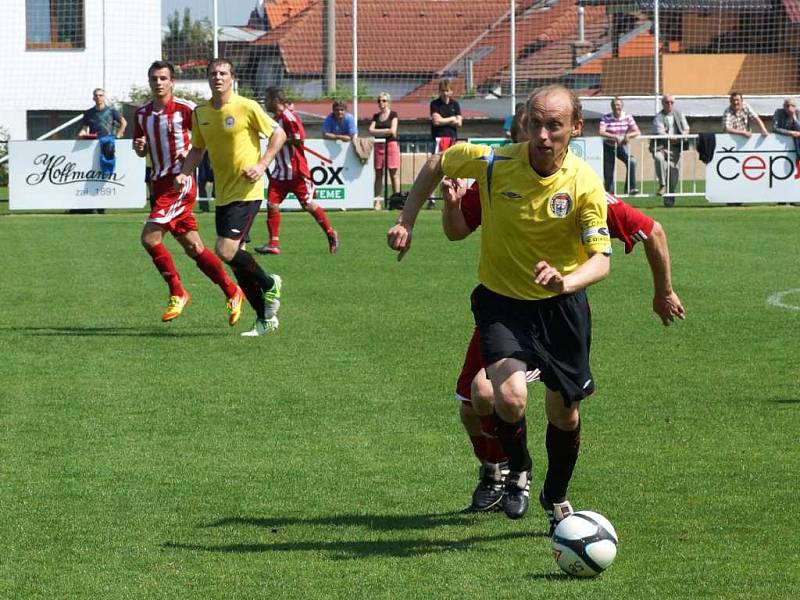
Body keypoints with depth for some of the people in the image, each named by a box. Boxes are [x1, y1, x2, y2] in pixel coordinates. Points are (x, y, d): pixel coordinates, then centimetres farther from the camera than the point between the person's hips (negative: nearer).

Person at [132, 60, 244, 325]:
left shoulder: (185, 109, -8)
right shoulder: (142, 113, 11)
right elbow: (141, 150, 19)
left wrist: (191, 152, -17)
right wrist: (139, 147, -3)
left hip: (180, 181, -7)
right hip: (159, 182, 7)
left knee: (150, 237, -17)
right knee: (192, 246, 8)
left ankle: (177, 294, -4)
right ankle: (232, 292, 19)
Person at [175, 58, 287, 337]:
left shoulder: (246, 107, -10)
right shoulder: (200, 113, 8)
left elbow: (278, 134, -5)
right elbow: (198, 149, 19)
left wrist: (262, 165, -15)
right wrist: (185, 173, 1)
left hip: (246, 192, -7)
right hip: (222, 195, 7)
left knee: (225, 251, -18)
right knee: (234, 256, 6)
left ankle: (269, 285, 8)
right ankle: (266, 318, 18)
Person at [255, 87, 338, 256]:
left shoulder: (288, 116, -16)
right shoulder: (276, 118, 11)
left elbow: (299, 139, -22)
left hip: (296, 171, -8)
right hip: (280, 172, 8)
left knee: (308, 205, 1)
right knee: (272, 204, -4)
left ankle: (331, 234, 19)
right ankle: (273, 244, -2)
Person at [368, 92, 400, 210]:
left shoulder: (393, 115, 5)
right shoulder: (376, 116, 16)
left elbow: (392, 131, -6)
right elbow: (371, 130, 5)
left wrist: (378, 131, 1)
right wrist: (386, 131, -5)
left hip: (391, 144, -4)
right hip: (378, 146, 4)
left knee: (393, 173, -6)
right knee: (378, 173, 0)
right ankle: (377, 201, -2)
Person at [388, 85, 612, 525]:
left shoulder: (585, 185, -19)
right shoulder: (493, 163, -18)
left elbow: (601, 258, -23)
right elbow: (437, 165, 2)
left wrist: (566, 281, -44)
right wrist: (405, 222, 0)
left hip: (561, 305, 1)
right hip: (501, 301, -1)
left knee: (564, 412, 12)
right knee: (510, 397, -24)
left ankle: (556, 498, 40)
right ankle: (517, 473, 9)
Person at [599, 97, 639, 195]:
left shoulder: (627, 117, -5)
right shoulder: (606, 118, -13)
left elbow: (637, 132, -8)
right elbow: (601, 132, -26)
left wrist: (628, 135, -29)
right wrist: (615, 137, -38)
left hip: (622, 146, 1)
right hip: (608, 147, -1)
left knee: (631, 162, -25)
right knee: (608, 173, -1)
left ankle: (630, 188, -22)